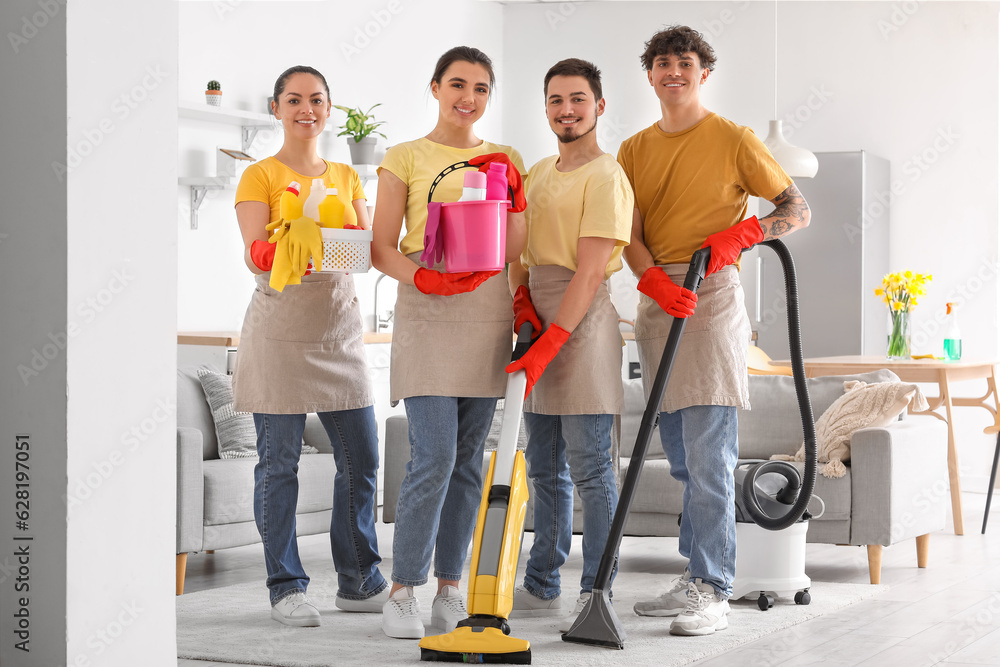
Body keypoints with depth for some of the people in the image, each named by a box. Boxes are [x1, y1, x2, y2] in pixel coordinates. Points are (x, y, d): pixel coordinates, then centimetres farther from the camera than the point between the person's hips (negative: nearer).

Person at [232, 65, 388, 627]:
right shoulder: (261, 176, 1)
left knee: (361, 458, 4)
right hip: (281, 322, -5)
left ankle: (360, 581, 16)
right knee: (280, 460, -3)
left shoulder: (347, 176, 16)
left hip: (340, 323, 5)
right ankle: (287, 586, 5)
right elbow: (254, 256, -10)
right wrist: (279, 251, -31)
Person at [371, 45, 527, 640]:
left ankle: (451, 589, 12)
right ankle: (404, 590, -4)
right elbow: (382, 249, -1)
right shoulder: (405, 158, 4)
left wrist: (510, 193, -4)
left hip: (488, 313, 4)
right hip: (427, 312, -4)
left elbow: (515, 252, 10)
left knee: (469, 459, 5)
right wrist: (423, 277, -18)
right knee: (434, 456, -13)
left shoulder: (504, 160, 15)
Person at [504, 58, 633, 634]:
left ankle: (596, 596, 0)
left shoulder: (605, 176, -10)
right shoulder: (539, 173, 17)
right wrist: (522, 297, -2)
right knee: (545, 468, 14)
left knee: (590, 470, -6)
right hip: (539, 323, 9)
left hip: (582, 322, -9)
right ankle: (542, 587, 23)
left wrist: (548, 344, -22)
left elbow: (590, 269, -17)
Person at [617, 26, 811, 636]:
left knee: (709, 453, -11)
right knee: (681, 458, 8)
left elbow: (798, 208, 3)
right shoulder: (635, 150, 15)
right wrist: (655, 280, -14)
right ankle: (697, 577, 14)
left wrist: (740, 233, -15)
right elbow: (630, 234, 6)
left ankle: (713, 592, -10)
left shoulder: (734, 139, 1)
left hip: (712, 295, -5)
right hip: (656, 300, 6)